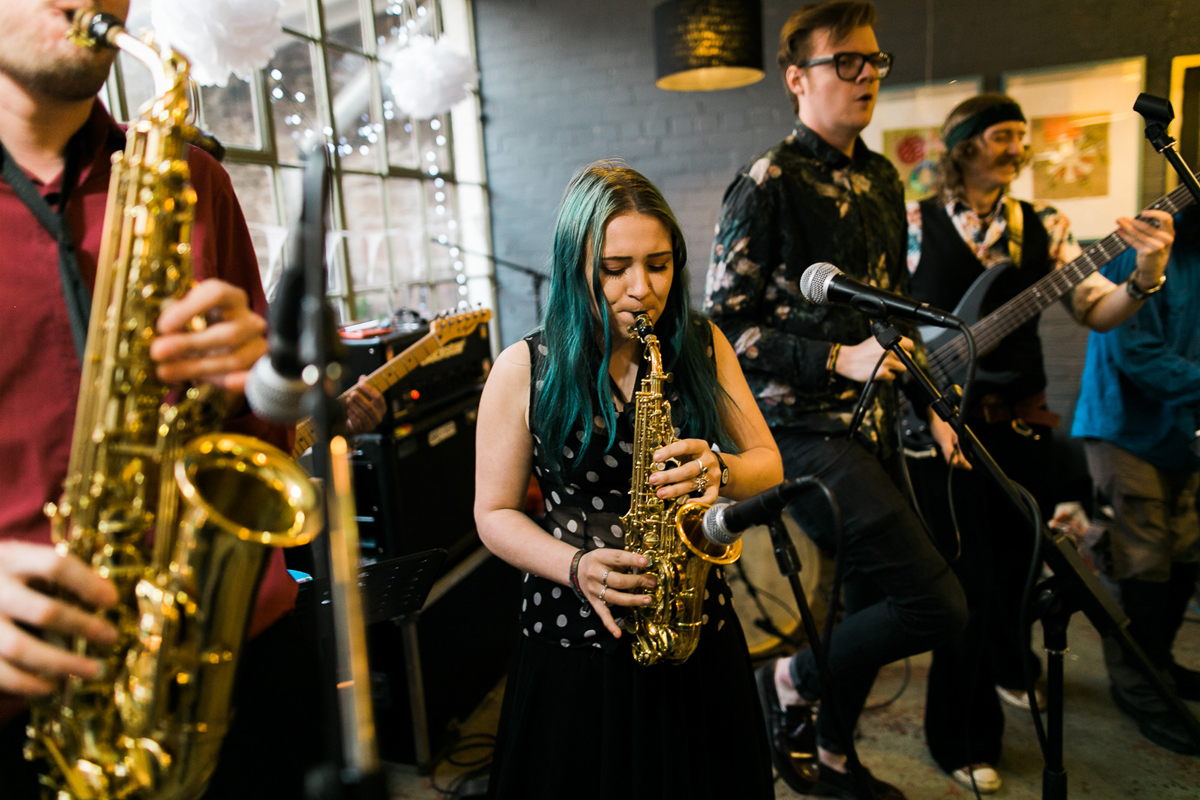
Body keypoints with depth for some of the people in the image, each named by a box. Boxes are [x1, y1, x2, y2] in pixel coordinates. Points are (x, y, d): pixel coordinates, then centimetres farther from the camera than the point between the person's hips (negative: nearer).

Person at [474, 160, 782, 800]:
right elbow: (494, 514, -4)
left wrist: (720, 471, -20)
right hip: (574, 642, -2)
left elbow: (768, 464, 2)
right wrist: (576, 566, -20)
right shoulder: (525, 369, -8)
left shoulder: (702, 346, -1)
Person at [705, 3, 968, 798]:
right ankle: (793, 679, 11)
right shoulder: (769, 182, -11)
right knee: (939, 604, -15)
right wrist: (837, 359, -21)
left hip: (876, 425, 8)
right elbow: (722, 324, -14)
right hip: (806, 430, -8)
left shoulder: (881, 178, 13)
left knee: (876, 603, 16)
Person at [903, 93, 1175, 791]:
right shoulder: (916, 222, -2)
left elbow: (1098, 311, 4)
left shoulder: (1043, 226, 9)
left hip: (1023, 420, 5)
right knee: (971, 579, -1)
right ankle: (965, 741, 19)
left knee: (1017, 565, 16)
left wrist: (1146, 275, -16)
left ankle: (1009, 667, 48)